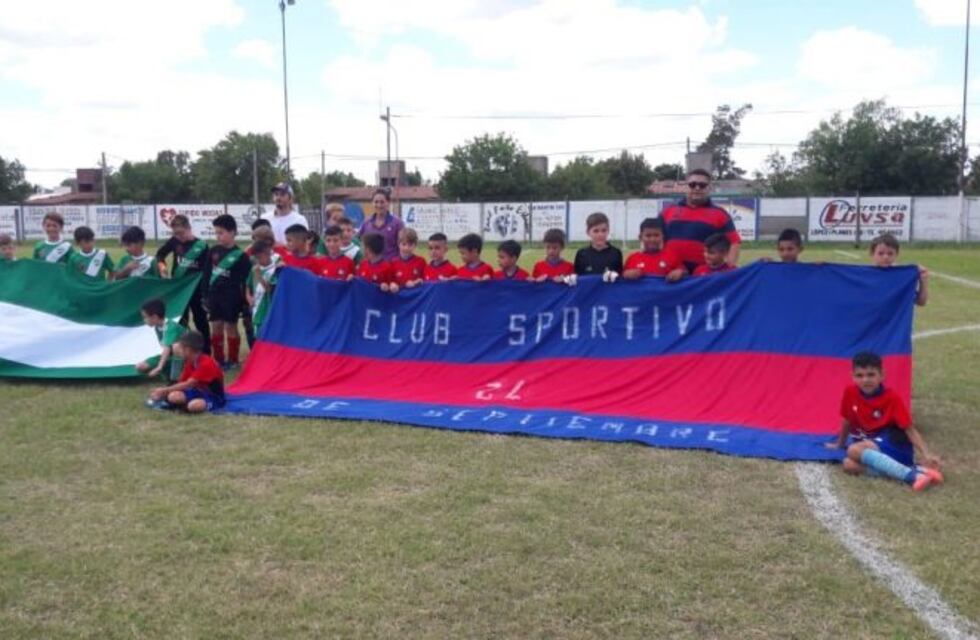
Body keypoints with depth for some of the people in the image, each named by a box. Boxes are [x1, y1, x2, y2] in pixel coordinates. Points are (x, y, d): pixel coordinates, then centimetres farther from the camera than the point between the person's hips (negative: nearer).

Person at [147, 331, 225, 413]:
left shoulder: (206, 364, -25)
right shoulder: (189, 363, 4)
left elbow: (187, 385, -25)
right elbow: (181, 382, 4)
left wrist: (165, 390, -20)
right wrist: (163, 391, -9)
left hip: (215, 397, -6)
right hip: (199, 392, 6)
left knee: (193, 406, -37)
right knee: (173, 397, -21)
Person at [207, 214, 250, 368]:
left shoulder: (240, 255, -9)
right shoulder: (214, 251, 7)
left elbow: (244, 281, -9)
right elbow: (207, 274, 12)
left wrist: (244, 301, -11)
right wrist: (206, 296, 10)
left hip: (231, 296, -5)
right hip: (215, 294, 5)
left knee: (231, 327, 3)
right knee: (216, 326, 10)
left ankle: (233, 360, 14)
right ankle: (218, 359, 20)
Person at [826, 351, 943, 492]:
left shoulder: (891, 398, -14)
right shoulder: (850, 393, -3)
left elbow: (909, 429, -14)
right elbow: (847, 421, 15)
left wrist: (926, 454, -26)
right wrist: (839, 444, 27)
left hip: (894, 446, -5)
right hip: (868, 445, 5)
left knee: (855, 450, -32)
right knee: (849, 465, -27)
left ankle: (913, 474, -37)